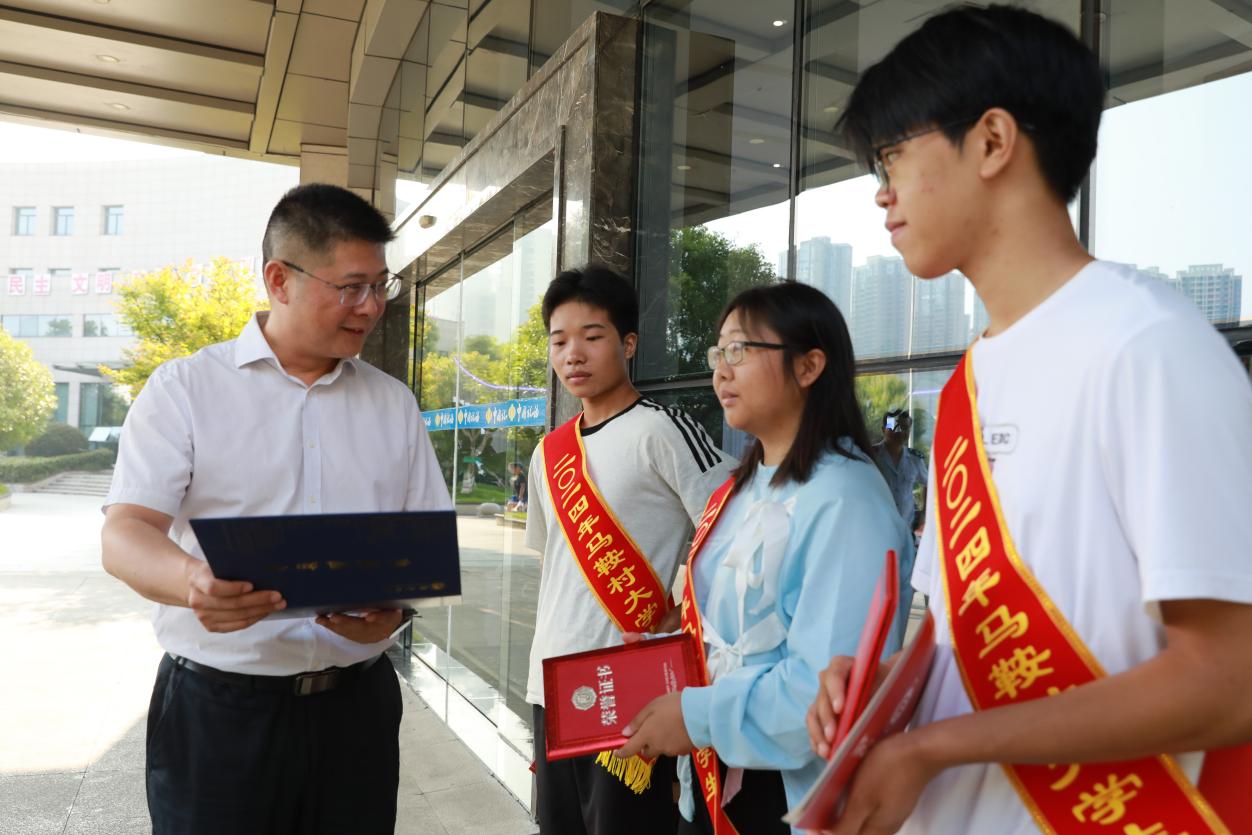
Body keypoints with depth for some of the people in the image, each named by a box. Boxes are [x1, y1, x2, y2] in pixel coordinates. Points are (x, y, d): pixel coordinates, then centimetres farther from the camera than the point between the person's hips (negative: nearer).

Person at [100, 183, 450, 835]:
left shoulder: (393, 403, 9)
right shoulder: (185, 388, -1)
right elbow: (124, 533, -8)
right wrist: (192, 581, -29)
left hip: (358, 703, 3)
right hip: (218, 707, -2)